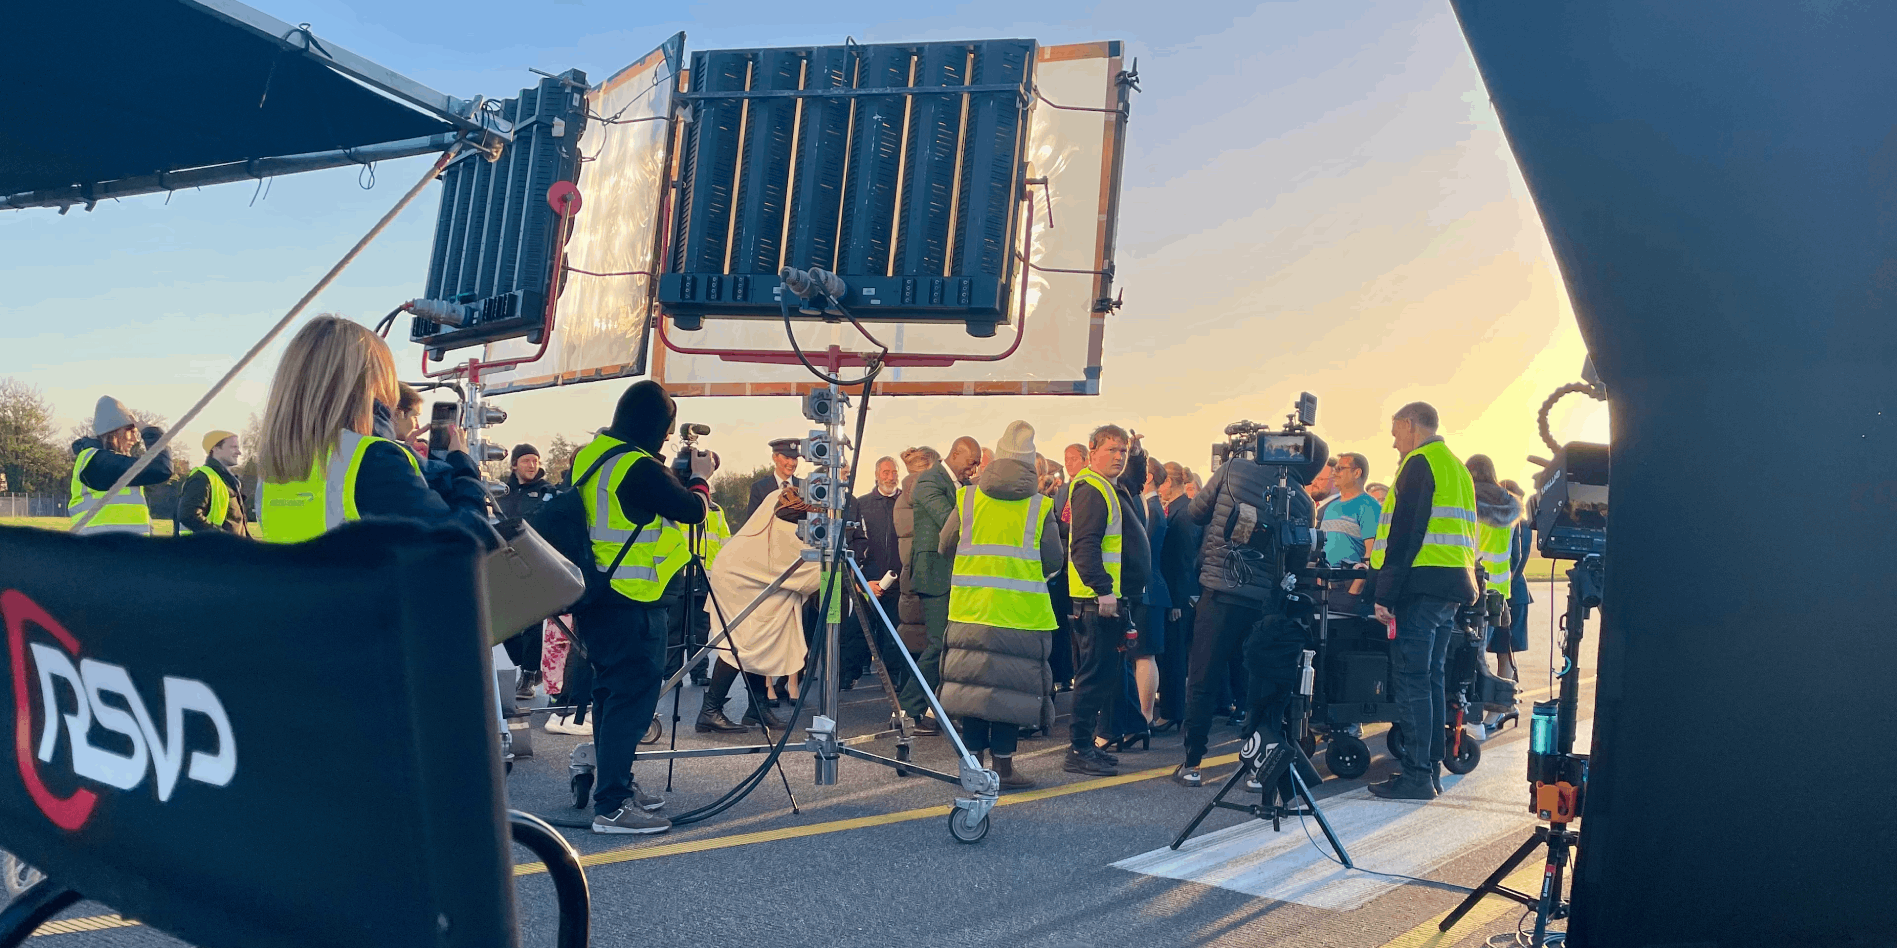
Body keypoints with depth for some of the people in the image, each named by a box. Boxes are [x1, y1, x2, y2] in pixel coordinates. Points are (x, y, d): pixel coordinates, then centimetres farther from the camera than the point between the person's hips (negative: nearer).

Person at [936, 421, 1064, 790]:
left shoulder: (967, 499, 1)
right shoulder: (1040, 507, -4)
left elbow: (945, 547, 10)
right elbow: (1053, 562, -1)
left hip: (970, 610, 3)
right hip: (1021, 614, -2)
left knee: (972, 681, 10)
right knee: (1011, 686, 3)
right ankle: (1003, 766, 6)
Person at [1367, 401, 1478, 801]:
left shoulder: (1419, 463, -7)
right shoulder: (1458, 468, 21)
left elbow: (1405, 533, -15)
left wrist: (1385, 593, -16)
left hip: (1422, 586, -9)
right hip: (1453, 588, 9)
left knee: (1411, 679, -8)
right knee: (1431, 678, 13)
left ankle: (1417, 775, -8)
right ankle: (1431, 770, 16)